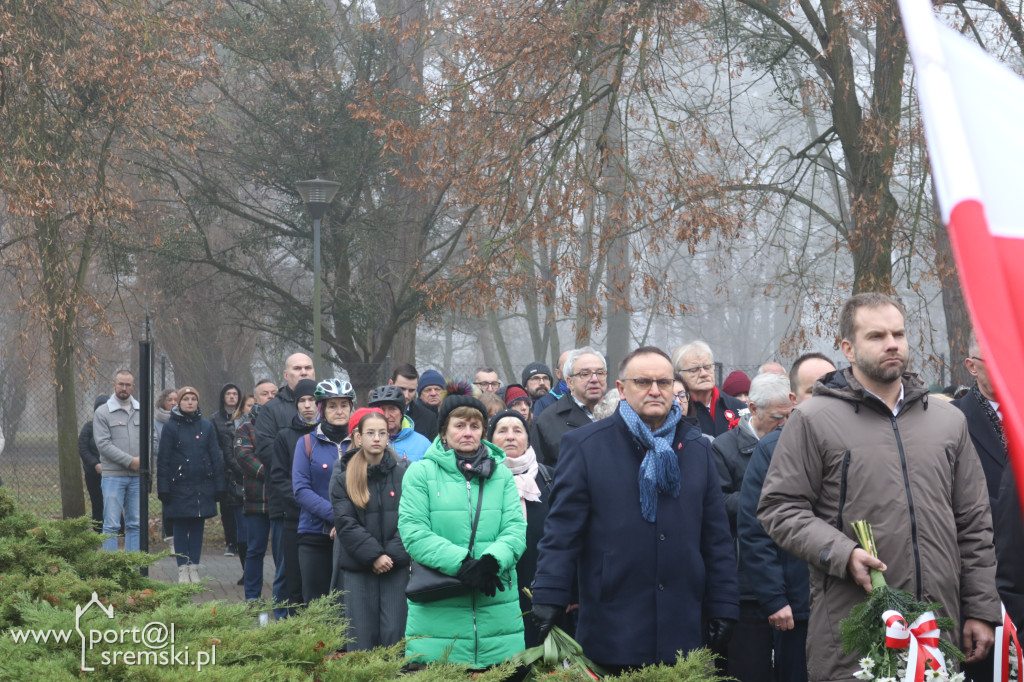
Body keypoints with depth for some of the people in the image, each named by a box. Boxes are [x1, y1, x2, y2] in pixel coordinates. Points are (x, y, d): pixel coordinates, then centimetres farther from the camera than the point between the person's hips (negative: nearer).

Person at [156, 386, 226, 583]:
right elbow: (163, 460, -1)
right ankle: (183, 569, 8)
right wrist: (163, 489, -6)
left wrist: (219, 486, 4)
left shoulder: (206, 426, 7)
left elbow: (216, 457, 8)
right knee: (181, 528, 2)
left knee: (197, 527, 6)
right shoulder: (170, 427, 0)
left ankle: (194, 568, 12)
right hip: (179, 486, -2)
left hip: (203, 486, 2)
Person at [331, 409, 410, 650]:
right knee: (361, 635, 0)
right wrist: (373, 555, -12)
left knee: (394, 633, -5)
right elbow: (345, 522, -3)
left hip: (397, 566, 0)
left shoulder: (404, 472, 4)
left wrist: (392, 554, -10)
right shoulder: (342, 476, 4)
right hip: (358, 567, 0)